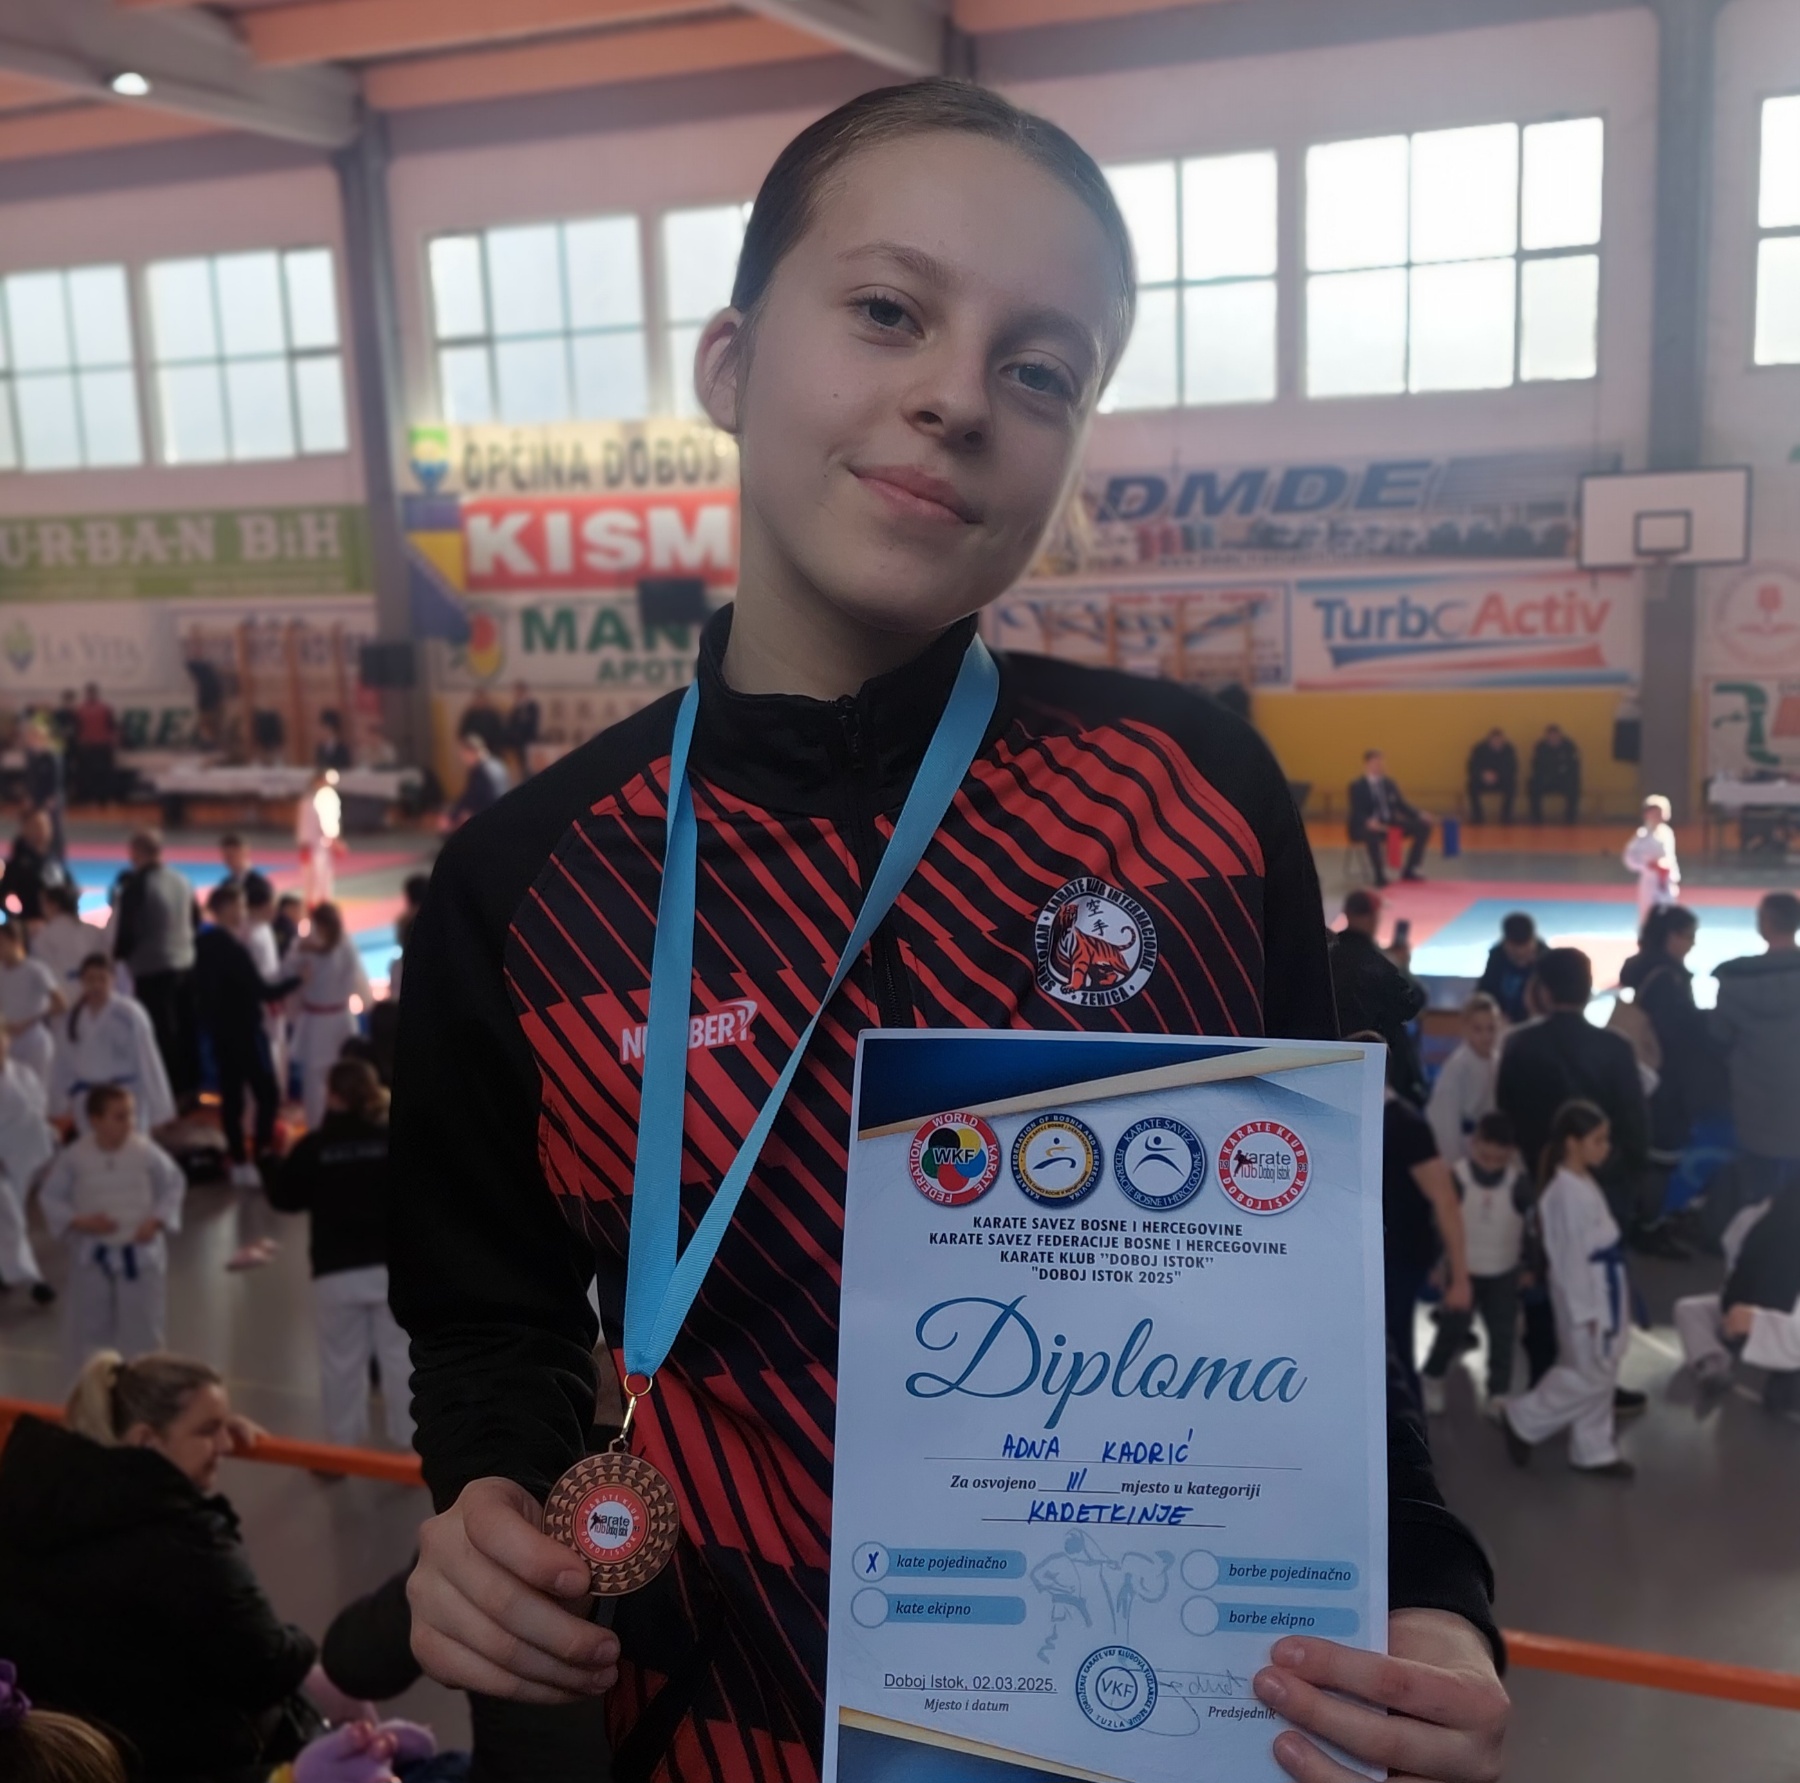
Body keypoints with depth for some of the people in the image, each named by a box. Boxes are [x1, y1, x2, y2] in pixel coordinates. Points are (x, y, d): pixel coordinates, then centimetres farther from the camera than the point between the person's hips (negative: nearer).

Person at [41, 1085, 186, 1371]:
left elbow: (174, 1185, 0)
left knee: (143, 1323, 8)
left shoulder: (147, 1152, -12)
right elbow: (49, 1197, -3)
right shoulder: (73, 1157, -12)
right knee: (89, 1324, 12)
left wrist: (156, 1221, -13)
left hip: (140, 1252, 0)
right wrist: (79, 1222, -17)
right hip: (92, 1254, 0)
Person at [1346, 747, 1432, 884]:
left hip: (1389, 823, 7)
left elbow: (1402, 806, 12)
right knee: (1373, 833, -43)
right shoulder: (1357, 786, -5)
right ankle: (1379, 875, -30)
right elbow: (1357, 813, -16)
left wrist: (1419, 815, -7)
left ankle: (1409, 870, -2)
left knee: (1423, 825, -8)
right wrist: (1369, 822, -38)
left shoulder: (1389, 784, 13)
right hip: (1366, 826, -7)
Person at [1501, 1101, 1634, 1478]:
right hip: (1584, 1295, -10)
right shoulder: (1566, 1193, -24)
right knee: (1590, 1375, -2)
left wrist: (1604, 1307, 20)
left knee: (1602, 1375, 16)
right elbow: (1570, 1257, -23)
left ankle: (1593, 1450, 28)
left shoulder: (1585, 1184, 8)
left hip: (1604, 1291, 10)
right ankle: (1523, 1419, 14)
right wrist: (1584, 1311, -20)